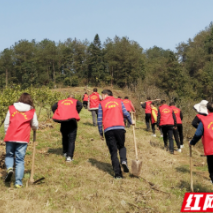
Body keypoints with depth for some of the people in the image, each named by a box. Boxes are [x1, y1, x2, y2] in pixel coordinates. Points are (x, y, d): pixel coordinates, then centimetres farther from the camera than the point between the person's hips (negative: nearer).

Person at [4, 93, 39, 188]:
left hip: (10, 137, 1)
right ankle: (18, 182, 4)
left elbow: (6, 123, 7)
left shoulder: (11, 108, 5)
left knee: (9, 155, 22)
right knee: (20, 160, 7)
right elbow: (35, 126, 9)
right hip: (23, 139, -1)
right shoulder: (32, 111, 3)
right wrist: (34, 127, 32)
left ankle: (9, 168, -6)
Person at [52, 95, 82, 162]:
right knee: (71, 139, 0)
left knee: (64, 137, 23)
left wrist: (58, 115, 10)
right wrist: (76, 114, 2)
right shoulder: (75, 101, 14)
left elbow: (53, 107, 7)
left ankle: (65, 152, 37)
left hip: (63, 122, 3)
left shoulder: (60, 102, 20)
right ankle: (69, 156, -8)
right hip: (72, 121, -3)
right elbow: (80, 105, -7)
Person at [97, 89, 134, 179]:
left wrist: (101, 133, 12)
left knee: (113, 152, 6)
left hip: (108, 130, -1)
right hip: (120, 128, 1)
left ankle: (118, 173, 1)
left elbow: (99, 120, 6)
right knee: (121, 146, 21)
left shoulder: (102, 104, 11)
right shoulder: (119, 101, 15)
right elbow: (126, 114, 5)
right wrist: (131, 122, 24)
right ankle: (123, 160, -9)